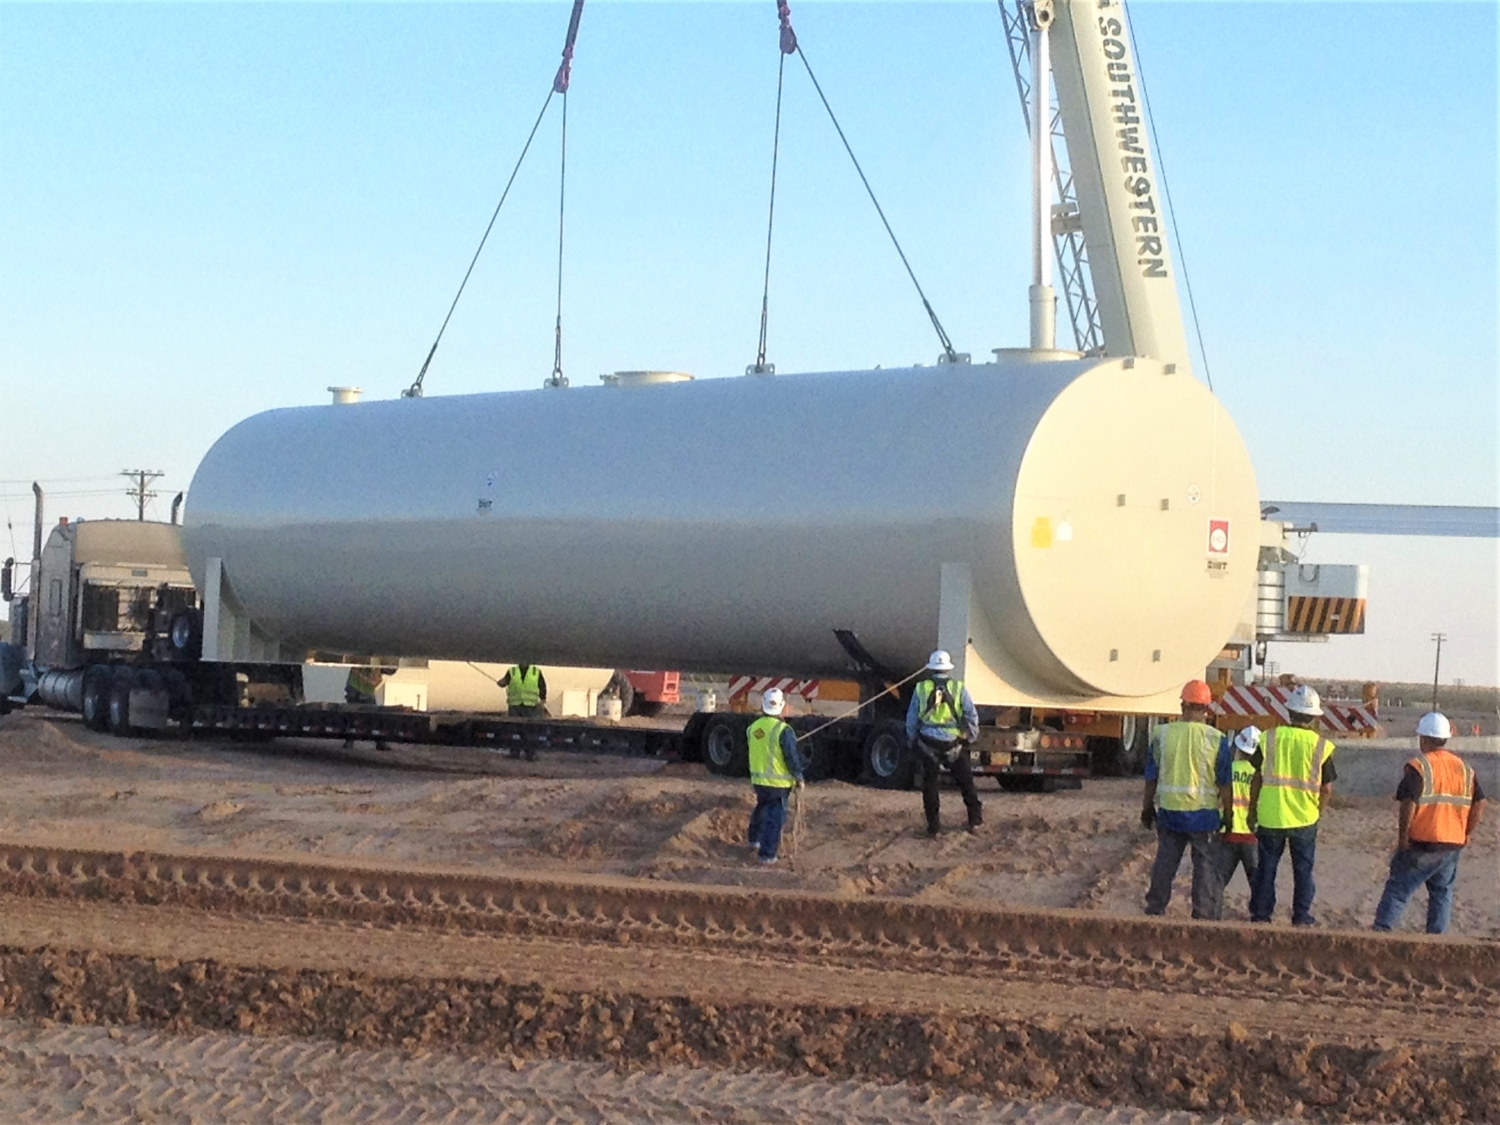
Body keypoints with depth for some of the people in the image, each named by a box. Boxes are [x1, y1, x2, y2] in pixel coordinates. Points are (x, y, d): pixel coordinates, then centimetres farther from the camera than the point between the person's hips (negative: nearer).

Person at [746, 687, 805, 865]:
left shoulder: (753, 728, 0)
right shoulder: (783, 731, -19)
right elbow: (792, 757, -16)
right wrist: (799, 778, -4)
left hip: (758, 780, 6)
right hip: (778, 782, -6)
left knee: (762, 807, 29)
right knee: (775, 818, 2)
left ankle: (754, 839, 46)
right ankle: (767, 855, 2)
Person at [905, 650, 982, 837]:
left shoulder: (921, 688, -2)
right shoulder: (959, 688, -3)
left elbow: (911, 719, 5)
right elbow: (971, 716, -1)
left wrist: (911, 741, 17)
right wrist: (971, 737, 13)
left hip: (928, 743, 0)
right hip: (953, 744, 0)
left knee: (930, 785, 11)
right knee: (965, 782, 15)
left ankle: (934, 826, 11)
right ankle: (975, 820, 20)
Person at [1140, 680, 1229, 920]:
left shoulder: (1161, 734, -1)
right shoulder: (1215, 739, -8)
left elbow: (1151, 777, 6)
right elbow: (1224, 781, -3)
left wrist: (1147, 808, 18)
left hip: (1169, 810, 3)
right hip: (1204, 813, -3)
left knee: (1164, 864, 13)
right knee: (1206, 866, 5)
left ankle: (1154, 911, 18)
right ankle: (1204, 916, 4)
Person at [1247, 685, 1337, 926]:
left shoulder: (1270, 737, -5)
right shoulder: (1321, 746, -7)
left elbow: (1257, 778, 0)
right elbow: (1327, 789, -4)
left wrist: (1252, 811, 9)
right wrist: (1317, 812, 12)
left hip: (1270, 816, 1)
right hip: (1304, 818, -1)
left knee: (1266, 867, 12)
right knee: (1303, 870, 12)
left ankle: (1260, 914, 16)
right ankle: (1302, 917, 15)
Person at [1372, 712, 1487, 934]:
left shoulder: (1418, 767, -11)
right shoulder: (1465, 768, 8)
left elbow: (1408, 805, -18)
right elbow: (1479, 804, 7)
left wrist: (1402, 837, -9)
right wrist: (1468, 833, 14)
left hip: (1421, 843, -5)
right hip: (1453, 845, 5)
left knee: (1397, 890, 0)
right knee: (1442, 894, 14)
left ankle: (1380, 931, -6)